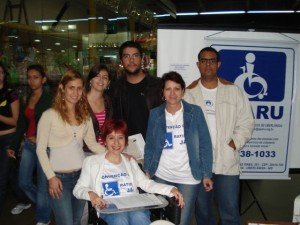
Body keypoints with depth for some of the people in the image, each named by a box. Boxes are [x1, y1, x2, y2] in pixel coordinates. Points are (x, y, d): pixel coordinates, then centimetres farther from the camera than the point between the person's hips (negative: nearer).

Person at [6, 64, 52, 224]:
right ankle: (43, 204, 38)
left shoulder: (49, 99, -10)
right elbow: (21, 124, 14)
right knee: (24, 182, 13)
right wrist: (13, 146, 13)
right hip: (29, 145, 7)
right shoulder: (27, 98, 10)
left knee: (42, 184, 2)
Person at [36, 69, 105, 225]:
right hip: (59, 177, -5)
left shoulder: (85, 116, 6)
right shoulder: (49, 115, -10)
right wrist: (51, 177, -11)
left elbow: (92, 143, 7)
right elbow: (40, 149, -7)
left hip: (81, 174, 5)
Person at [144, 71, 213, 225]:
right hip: (161, 177, 2)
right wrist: (147, 171, -1)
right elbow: (150, 145, 6)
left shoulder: (195, 112, -4)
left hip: (188, 178, -1)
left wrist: (206, 174, -5)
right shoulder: (155, 114, 1)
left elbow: (205, 145, -3)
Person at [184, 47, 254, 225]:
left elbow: (246, 122, 4)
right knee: (202, 210, 16)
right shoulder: (189, 93, 3)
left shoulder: (234, 91, 3)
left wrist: (235, 143, -9)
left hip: (228, 162, 0)